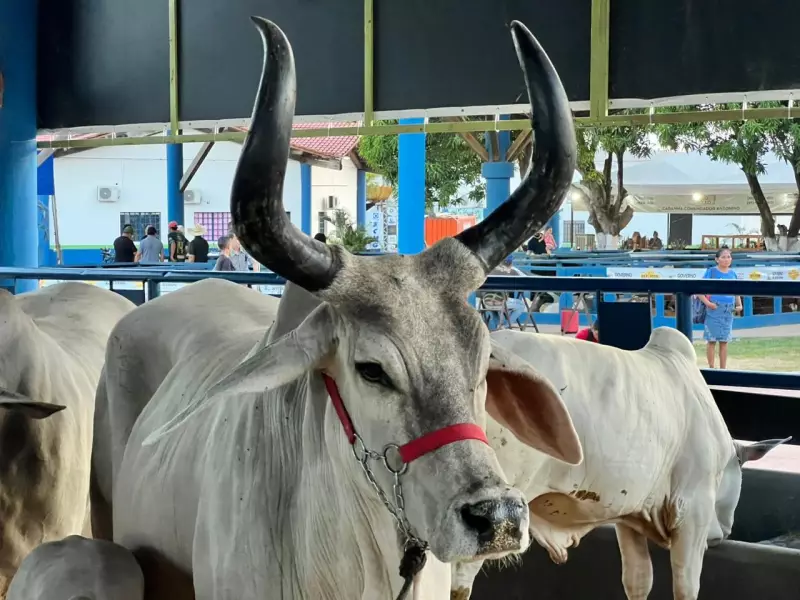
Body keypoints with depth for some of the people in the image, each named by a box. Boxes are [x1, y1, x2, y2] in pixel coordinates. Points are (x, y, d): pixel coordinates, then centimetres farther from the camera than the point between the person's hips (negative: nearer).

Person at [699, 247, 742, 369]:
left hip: (728, 311, 4)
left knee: (724, 341, 9)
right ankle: (711, 368, 7)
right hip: (714, 309, -4)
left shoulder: (732, 274, 10)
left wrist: (739, 305, 5)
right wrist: (707, 303, -16)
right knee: (712, 339, -1)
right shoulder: (711, 272, -4)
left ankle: (723, 368, 15)